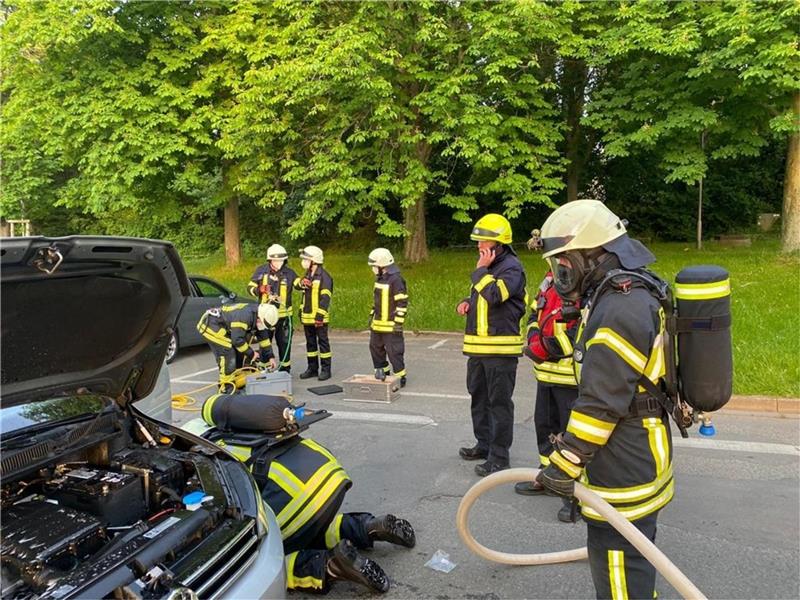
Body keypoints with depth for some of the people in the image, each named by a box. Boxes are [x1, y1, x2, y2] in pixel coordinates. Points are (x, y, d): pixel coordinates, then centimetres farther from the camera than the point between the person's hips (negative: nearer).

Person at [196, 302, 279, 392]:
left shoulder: (258, 318, -4)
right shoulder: (244, 316, -33)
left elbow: (264, 337, 6)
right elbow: (237, 339, -30)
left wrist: (270, 356, 4)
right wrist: (251, 354, -19)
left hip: (224, 327, 9)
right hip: (210, 326, -9)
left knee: (239, 352, 8)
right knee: (228, 354, -16)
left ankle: (237, 380, 21)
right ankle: (226, 387, -7)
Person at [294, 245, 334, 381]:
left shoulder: (324, 277, -14)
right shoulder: (308, 274, 14)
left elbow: (325, 298, -19)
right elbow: (296, 284, 15)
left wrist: (320, 316, -22)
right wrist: (302, 283, -6)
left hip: (319, 317, -8)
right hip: (307, 316, 8)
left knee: (323, 342, 0)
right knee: (310, 343, 14)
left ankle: (326, 369, 7)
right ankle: (312, 368, 23)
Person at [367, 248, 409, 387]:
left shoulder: (396, 279, -18)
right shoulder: (379, 278, 10)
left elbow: (403, 303, -19)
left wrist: (398, 322, -19)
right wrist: (372, 316, 21)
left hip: (390, 325, -9)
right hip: (377, 324, 9)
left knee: (394, 352, -1)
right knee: (375, 347, 17)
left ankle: (400, 377, 12)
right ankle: (382, 372, 32)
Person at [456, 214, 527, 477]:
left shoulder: (511, 267, -12)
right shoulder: (488, 266, 16)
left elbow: (494, 294, -28)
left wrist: (481, 269, -15)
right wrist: (466, 302, 8)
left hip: (501, 348, -9)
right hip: (478, 346, 9)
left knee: (499, 402, -2)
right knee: (479, 397, 18)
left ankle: (499, 456, 6)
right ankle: (484, 444, 32)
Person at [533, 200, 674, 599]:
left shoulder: (620, 311, -25)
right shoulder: (635, 294, 9)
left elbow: (601, 404, -26)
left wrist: (565, 463, -18)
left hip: (624, 473, -10)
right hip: (635, 460, 10)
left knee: (617, 556, 1)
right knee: (632, 555, 25)